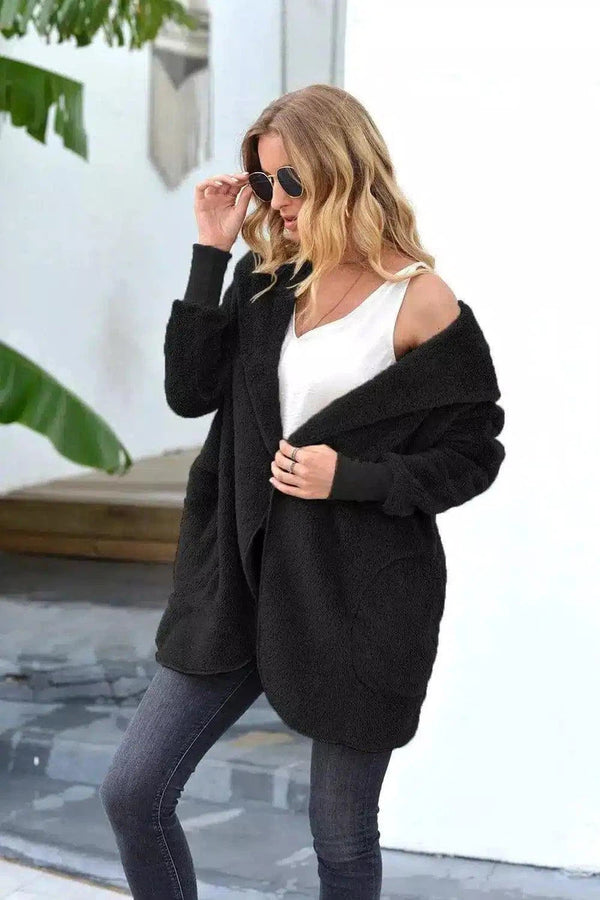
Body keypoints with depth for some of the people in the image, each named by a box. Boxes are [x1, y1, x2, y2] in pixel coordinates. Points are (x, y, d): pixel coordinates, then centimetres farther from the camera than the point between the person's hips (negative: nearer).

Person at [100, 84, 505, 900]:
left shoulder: (421, 303, -9)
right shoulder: (270, 284, 6)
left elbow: (473, 456, -6)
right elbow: (190, 390, -2)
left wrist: (350, 476, -18)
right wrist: (211, 254, -6)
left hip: (360, 597, -5)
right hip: (245, 578, 5)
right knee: (132, 793, 3)